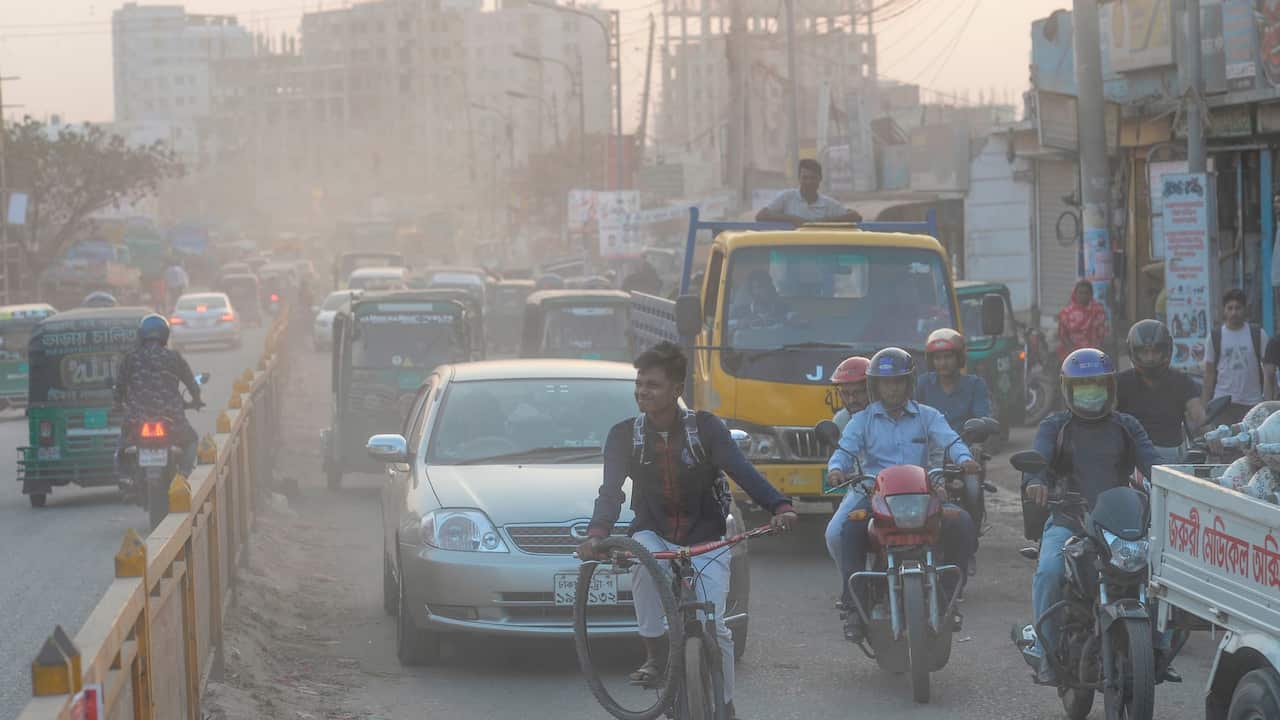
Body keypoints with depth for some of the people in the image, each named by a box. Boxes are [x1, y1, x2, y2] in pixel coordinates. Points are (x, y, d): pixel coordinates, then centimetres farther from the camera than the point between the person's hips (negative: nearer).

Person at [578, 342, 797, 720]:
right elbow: (611, 489, -14)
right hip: (654, 533, 1)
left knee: (714, 626, -12)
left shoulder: (704, 427, -10)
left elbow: (742, 471, -22)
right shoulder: (625, 434, -5)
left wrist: (779, 506, -39)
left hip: (705, 539, -1)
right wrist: (596, 533, -35)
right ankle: (654, 656, -24)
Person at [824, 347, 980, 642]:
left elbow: (950, 440, -1)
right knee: (839, 532, -31)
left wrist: (965, 459, -25)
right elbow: (845, 451, 1)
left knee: (962, 523, -24)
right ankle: (854, 603, -24)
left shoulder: (927, 417, 16)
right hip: (871, 493, -1)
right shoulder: (862, 421, 15)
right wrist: (836, 468, -24)